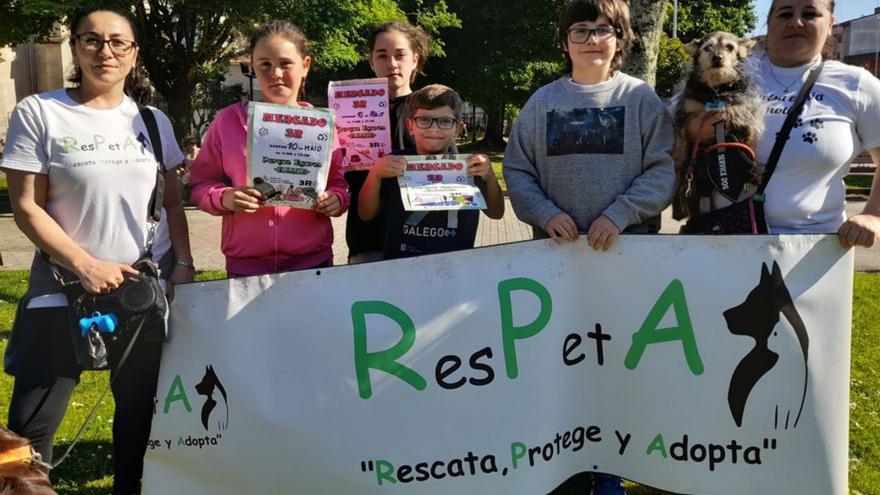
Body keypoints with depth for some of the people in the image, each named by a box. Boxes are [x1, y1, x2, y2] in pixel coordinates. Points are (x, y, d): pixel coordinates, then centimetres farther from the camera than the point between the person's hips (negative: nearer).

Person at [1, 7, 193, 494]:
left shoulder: (152, 120, 7)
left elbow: (172, 203, 12)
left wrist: (183, 263, -1)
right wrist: (86, 266, -15)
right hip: (65, 289, -3)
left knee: (138, 407, 12)